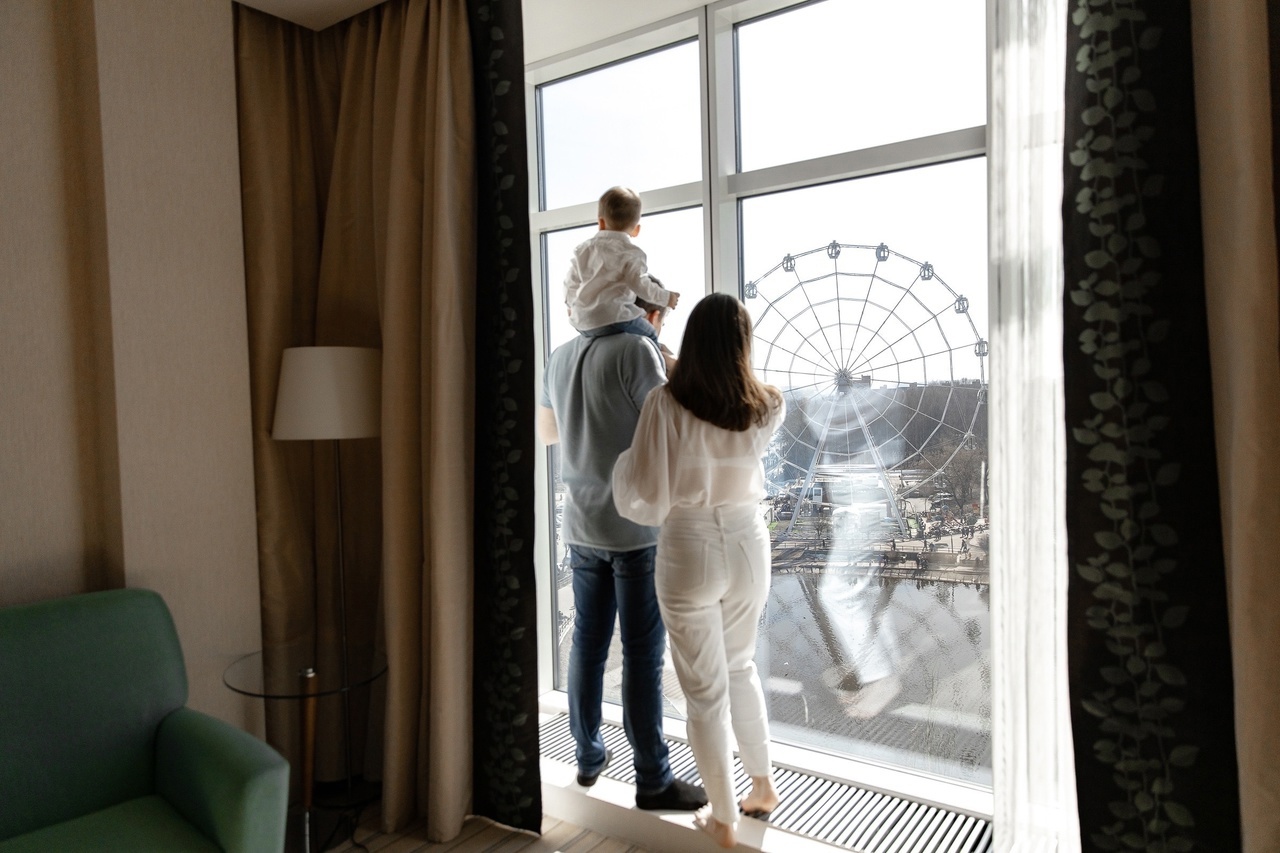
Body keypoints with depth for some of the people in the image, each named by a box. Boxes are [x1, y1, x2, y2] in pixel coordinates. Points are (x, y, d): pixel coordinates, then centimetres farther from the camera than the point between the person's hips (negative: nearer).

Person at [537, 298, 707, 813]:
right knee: (643, 655, 2)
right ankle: (653, 781, 13)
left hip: (581, 528, 7)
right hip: (637, 528, -7)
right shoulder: (636, 351, -13)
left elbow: (547, 431, 22)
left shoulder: (560, 356, 9)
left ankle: (588, 757, 29)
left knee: (587, 644, 16)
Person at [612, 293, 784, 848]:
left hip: (688, 552, -4)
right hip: (748, 546, 4)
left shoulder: (665, 403, -16)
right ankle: (763, 785, 39)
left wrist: (624, 465, 5)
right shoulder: (767, 408, -5)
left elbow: (646, 500, -17)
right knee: (741, 668, 26)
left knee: (706, 689, 11)